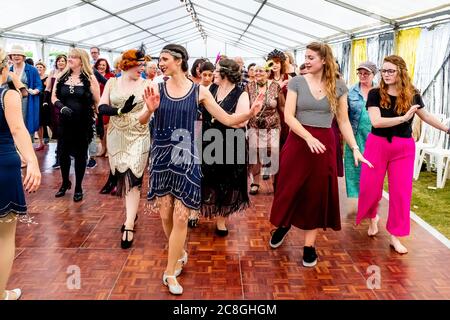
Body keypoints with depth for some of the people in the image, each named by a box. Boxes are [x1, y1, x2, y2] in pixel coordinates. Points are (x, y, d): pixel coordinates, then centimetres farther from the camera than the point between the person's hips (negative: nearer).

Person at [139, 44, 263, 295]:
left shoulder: (199, 91, -3)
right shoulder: (157, 89, 1)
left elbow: (227, 119, -3)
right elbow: (141, 122, -4)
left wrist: (250, 113, -20)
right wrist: (149, 110, -25)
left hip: (186, 157, -2)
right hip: (161, 156, 2)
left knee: (180, 217, -2)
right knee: (165, 214, 9)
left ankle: (170, 272, 14)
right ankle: (180, 253, 37)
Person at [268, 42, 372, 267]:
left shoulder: (339, 86, 2)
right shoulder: (297, 82, -2)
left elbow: (344, 121, 6)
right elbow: (289, 116, -8)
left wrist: (355, 148, -3)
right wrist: (309, 138, -22)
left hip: (325, 143, 1)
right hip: (298, 142, -1)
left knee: (318, 194, 6)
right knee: (290, 189, 8)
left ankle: (309, 245, 20)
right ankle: (283, 225, 37)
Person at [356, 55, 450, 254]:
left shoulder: (412, 95, -1)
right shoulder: (375, 94, -7)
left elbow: (426, 116, 15)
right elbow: (376, 121, -20)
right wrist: (404, 117, -25)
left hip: (403, 148, 2)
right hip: (377, 145, -1)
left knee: (401, 192, 2)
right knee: (370, 188, 2)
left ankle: (394, 236, 15)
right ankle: (372, 218, 35)